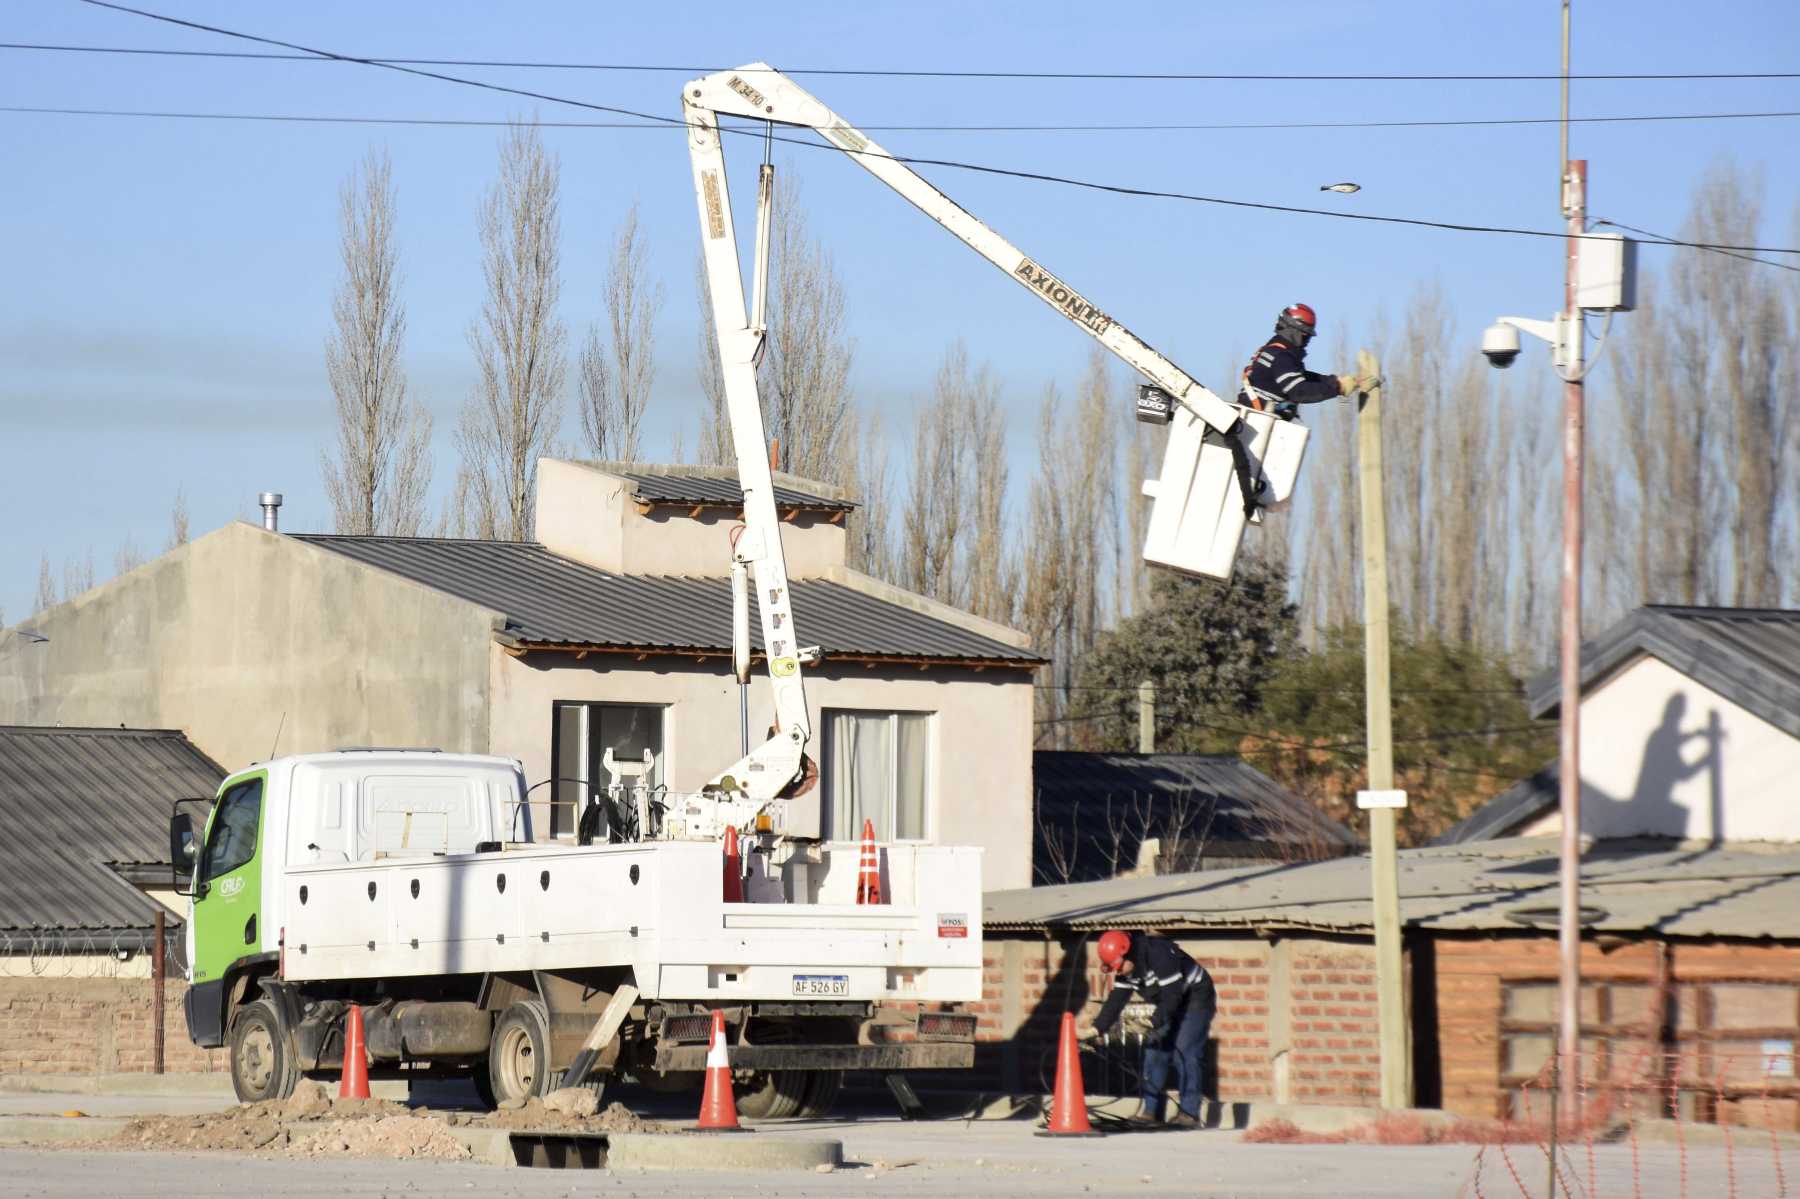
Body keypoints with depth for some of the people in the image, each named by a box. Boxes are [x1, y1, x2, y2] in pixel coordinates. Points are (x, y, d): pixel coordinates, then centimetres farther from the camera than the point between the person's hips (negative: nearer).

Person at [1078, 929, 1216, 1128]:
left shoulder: (1160, 955, -32)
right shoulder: (1125, 968, -5)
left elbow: (1172, 995, -34)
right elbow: (1116, 1000, -6)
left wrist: (1155, 1022, -39)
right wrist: (1096, 1028, -16)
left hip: (1196, 1000, -8)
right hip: (1170, 1005, 8)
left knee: (1184, 1052, -16)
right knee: (1155, 1048, 0)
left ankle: (1189, 1113, -14)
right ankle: (1150, 1109, 3)